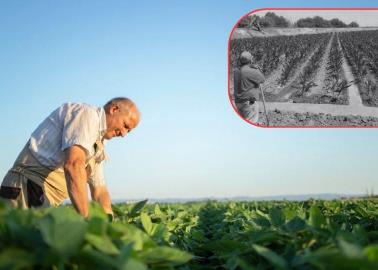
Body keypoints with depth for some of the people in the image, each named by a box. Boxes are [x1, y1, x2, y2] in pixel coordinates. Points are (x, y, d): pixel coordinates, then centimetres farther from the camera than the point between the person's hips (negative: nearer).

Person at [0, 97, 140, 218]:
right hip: (28, 188, -9)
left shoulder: (97, 147, 17)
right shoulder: (87, 113, -11)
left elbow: (99, 190, 19)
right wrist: (87, 219, -27)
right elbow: (74, 164, -27)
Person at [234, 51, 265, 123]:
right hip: (249, 102, -8)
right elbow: (262, 79, -4)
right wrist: (257, 69, 11)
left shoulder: (236, 71, 6)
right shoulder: (250, 71, -17)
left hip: (239, 102, 8)